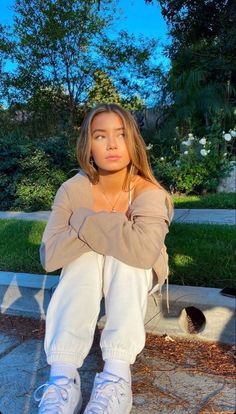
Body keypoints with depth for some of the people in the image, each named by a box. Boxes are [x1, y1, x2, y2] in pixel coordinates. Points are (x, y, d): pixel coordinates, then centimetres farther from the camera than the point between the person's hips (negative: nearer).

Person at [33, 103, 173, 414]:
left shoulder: (148, 193, -25)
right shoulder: (73, 190, -18)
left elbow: (143, 250, -45)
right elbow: (50, 256, -27)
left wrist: (85, 222, -34)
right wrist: (112, 229, -30)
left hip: (137, 279, -1)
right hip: (85, 277, 2)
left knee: (128, 255, -32)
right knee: (86, 256, -30)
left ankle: (117, 376, -34)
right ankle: (63, 378, -35)